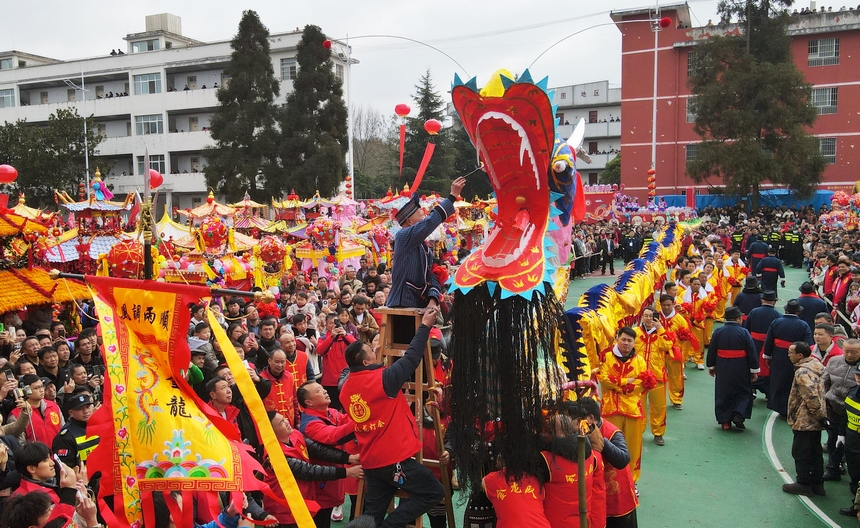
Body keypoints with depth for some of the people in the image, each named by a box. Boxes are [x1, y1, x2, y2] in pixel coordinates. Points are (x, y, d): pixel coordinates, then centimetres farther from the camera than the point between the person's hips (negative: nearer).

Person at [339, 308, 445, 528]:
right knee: (433, 492, 3)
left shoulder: (346, 388, 4)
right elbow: (411, 358, -12)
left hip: (370, 460, 8)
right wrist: (425, 326, -4)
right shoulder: (381, 379, -18)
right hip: (395, 458, -8)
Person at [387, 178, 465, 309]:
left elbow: (432, 278, 11)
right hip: (402, 307, -8)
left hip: (419, 307, 8)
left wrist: (433, 300, -9)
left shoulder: (425, 248, 18)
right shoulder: (403, 236, -6)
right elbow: (429, 222, -19)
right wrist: (452, 196, -14)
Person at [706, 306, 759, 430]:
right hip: (741, 371, -2)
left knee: (723, 393, 11)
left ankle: (725, 421, 14)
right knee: (743, 392, 16)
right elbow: (752, 353, -6)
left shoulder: (718, 332, -4)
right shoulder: (744, 332, -10)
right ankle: (738, 415, 1)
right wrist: (754, 370, 2)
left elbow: (711, 351, 3)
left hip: (723, 370, 2)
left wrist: (711, 366, 15)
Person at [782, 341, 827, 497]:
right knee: (815, 452, 16)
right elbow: (817, 394, 16)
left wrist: (819, 414, -19)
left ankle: (803, 484, 11)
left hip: (804, 421, -10)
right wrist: (821, 415, 18)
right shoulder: (815, 366, 8)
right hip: (815, 421, 10)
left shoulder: (802, 372, -22)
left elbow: (811, 396, -30)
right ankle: (817, 483, 24)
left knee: (800, 452, 3)